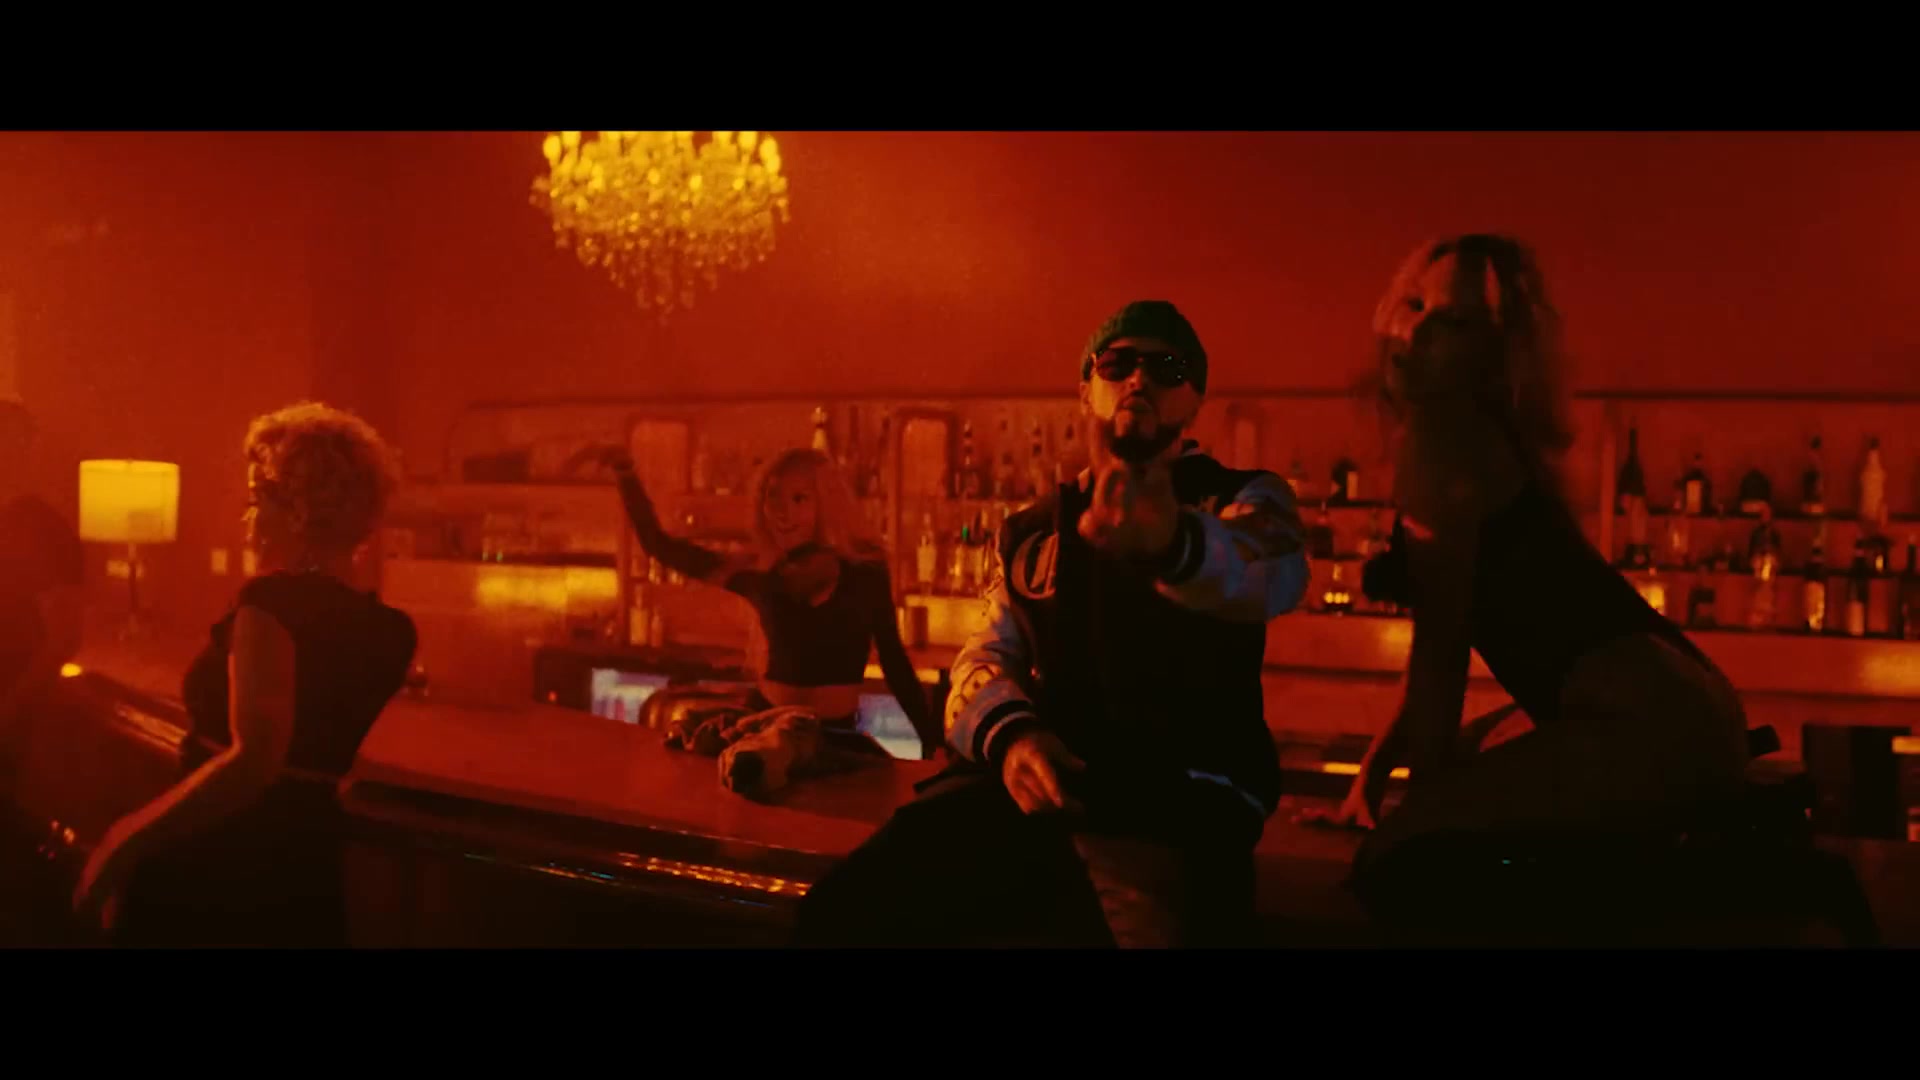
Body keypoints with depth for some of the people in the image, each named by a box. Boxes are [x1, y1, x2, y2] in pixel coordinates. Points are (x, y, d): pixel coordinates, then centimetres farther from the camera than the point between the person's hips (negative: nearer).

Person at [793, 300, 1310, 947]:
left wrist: (1170, 540, -40)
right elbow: (985, 657, 14)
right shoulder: (1032, 532, 23)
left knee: (1150, 919, -36)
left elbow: (1272, 574, -15)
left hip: (1181, 796, -3)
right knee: (845, 911, -17)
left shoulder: (1244, 499, 9)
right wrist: (1008, 734, -12)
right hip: (1039, 782, 4)